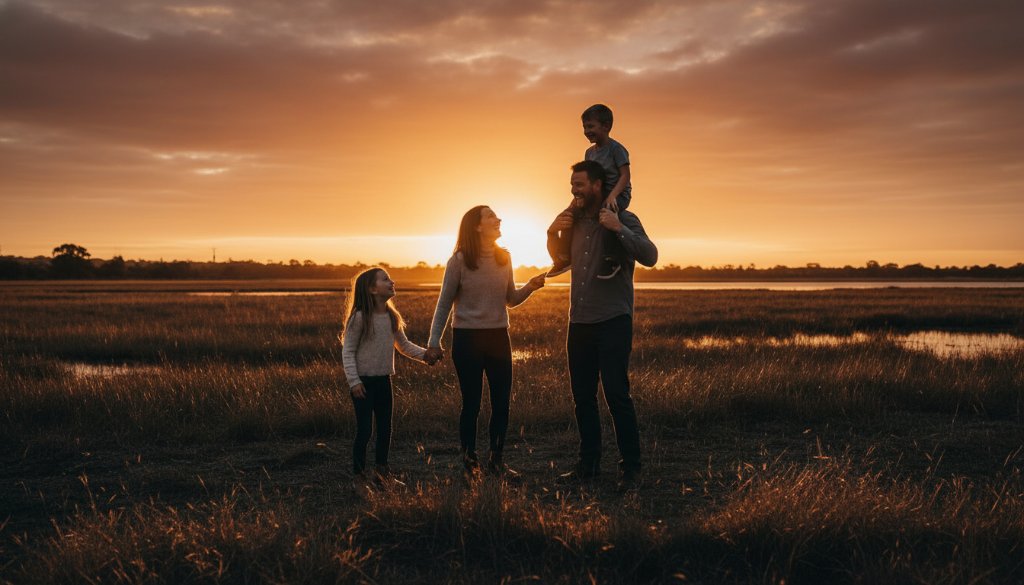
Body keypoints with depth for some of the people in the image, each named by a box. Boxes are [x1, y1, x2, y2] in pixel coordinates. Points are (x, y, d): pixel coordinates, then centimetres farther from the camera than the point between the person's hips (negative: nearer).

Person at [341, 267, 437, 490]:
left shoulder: (392, 317, 4)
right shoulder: (359, 317, -15)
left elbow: (403, 345, 15)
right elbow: (348, 351, -12)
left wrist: (424, 354, -2)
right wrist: (354, 381, -18)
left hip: (384, 380, 6)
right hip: (363, 382, -6)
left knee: (385, 429, 13)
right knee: (364, 430, -2)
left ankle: (382, 468, 30)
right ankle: (359, 475, 13)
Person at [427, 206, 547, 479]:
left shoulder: (503, 258, 5)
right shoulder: (459, 260, -8)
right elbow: (445, 303, -2)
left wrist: (529, 287, -6)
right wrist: (434, 341, -5)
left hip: (498, 337, 4)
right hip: (467, 337, -4)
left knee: (502, 402, 6)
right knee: (471, 403, 2)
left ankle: (496, 460, 19)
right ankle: (470, 462, 16)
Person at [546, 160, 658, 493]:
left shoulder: (623, 220, -6)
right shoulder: (575, 221, 12)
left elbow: (650, 256, -18)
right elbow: (558, 257, 26)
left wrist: (618, 229, -28)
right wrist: (552, 232, 7)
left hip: (613, 322, -6)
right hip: (579, 323, 6)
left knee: (616, 394, -10)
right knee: (582, 396, 9)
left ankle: (631, 469, 0)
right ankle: (588, 465, 20)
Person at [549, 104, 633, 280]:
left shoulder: (615, 148, -10)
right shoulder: (589, 153, 14)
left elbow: (625, 175, -17)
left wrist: (612, 195, -31)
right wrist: (577, 200, 9)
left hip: (618, 194, -8)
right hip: (597, 195, 8)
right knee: (568, 213, -1)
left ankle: (612, 259, -38)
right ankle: (566, 257, 7)